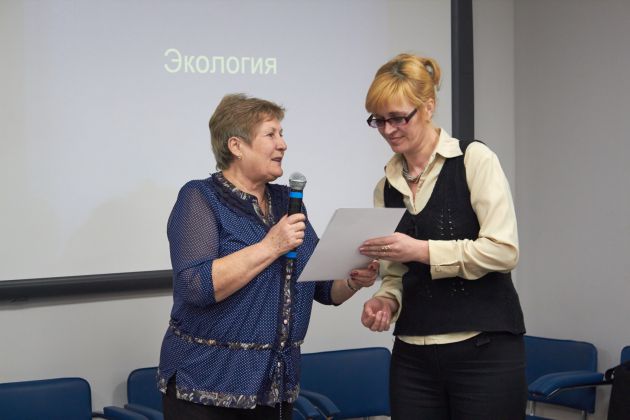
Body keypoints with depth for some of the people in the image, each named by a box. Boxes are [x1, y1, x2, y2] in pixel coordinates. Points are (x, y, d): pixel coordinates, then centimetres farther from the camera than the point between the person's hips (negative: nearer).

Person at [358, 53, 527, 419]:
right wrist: (385, 301, -5)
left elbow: (503, 250, -13)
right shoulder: (387, 186, 11)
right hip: (414, 357, 5)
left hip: (484, 350, -5)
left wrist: (423, 250, -20)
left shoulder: (474, 160, -4)